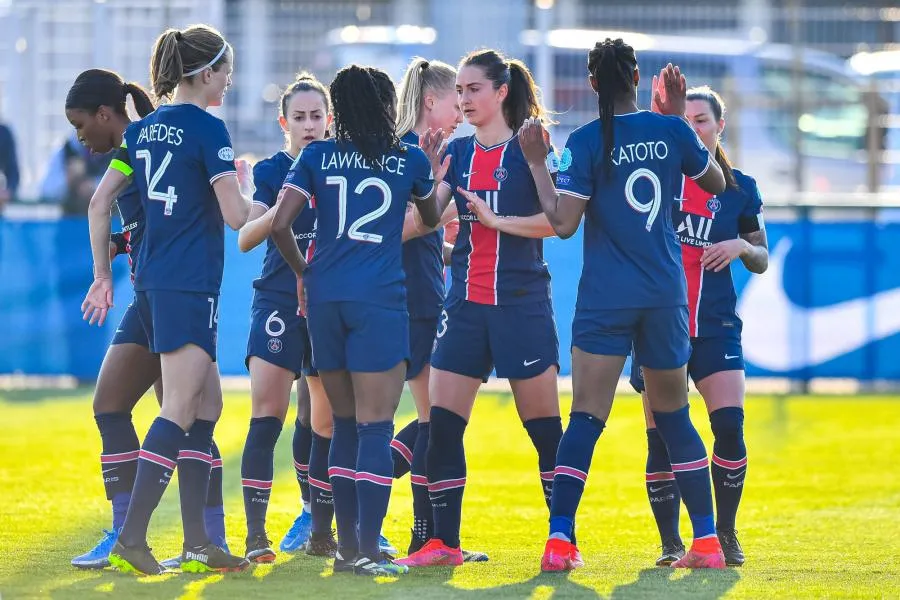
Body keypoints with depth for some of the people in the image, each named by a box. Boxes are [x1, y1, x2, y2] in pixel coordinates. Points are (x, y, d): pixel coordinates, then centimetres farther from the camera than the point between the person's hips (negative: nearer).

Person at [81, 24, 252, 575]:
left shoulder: (144, 129, 11)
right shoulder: (207, 129, -11)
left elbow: (100, 204, 11)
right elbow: (235, 215, -14)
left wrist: (103, 275, 18)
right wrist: (250, 194, 8)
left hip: (152, 283, 8)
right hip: (190, 286, -8)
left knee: (207, 404, 13)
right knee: (179, 412, -7)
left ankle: (197, 543, 12)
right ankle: (131, 539, -13)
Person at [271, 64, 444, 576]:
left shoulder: (317, 158, 6)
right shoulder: (410, 160, 4)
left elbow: (280, 224, -3)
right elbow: (432, 219, 22)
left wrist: (303, 271, 12)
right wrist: (435, 175, 38)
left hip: (326, 298, 3)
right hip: (380, 300, -3)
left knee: (345, 423, 14)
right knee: (375, 425, -4)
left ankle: (348, 546, 15)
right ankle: (368, 550, -11)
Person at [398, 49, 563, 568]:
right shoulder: (457, 153, 11)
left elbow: (557, 220, -11)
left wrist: (495, 219, -19)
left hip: (522, 304, -5)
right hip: (465, 303, 5)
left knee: (544, 426, -1)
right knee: (442, 423, -1)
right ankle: (444, 542, 6)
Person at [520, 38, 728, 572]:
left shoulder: (586, 142, -9)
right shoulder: (670, 131, 0)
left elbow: (564, 223, -11)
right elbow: (717, 182, 17)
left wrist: (537, 163, -3)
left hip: (606, 298, -3)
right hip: (666, 295, 3)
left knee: (586, 418, -3)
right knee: (674, 416, 14)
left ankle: (560, 541, -13)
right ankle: (707, 542, 14)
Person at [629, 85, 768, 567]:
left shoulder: (739, 188, 8)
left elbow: (763, 261, 16)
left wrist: (742, 246, -9)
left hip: (715, 324, 1)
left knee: (730, 425, -14)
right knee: (661, 437, -2)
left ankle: (725, 533, 1)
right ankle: (670, 542, 8)